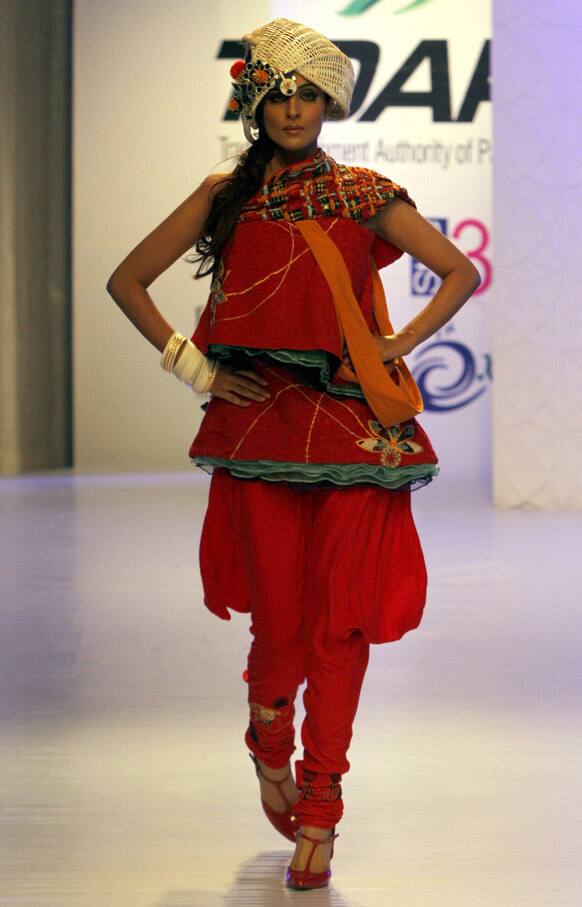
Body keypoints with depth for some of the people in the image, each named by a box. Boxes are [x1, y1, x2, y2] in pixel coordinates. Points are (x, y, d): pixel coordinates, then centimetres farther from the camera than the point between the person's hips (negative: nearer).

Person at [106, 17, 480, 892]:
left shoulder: (364, 194, 5)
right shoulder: (225, 195, 7)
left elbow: (461, 272, 10)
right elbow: (127, 279, 12)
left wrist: (396, 347, 1)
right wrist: (188, 362, 3)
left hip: (354, 427, 0)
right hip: (258, 424, 0)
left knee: (340, 620, -3)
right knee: (280, 620, 1)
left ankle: (318, 811, 9)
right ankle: (270, 745, 35)